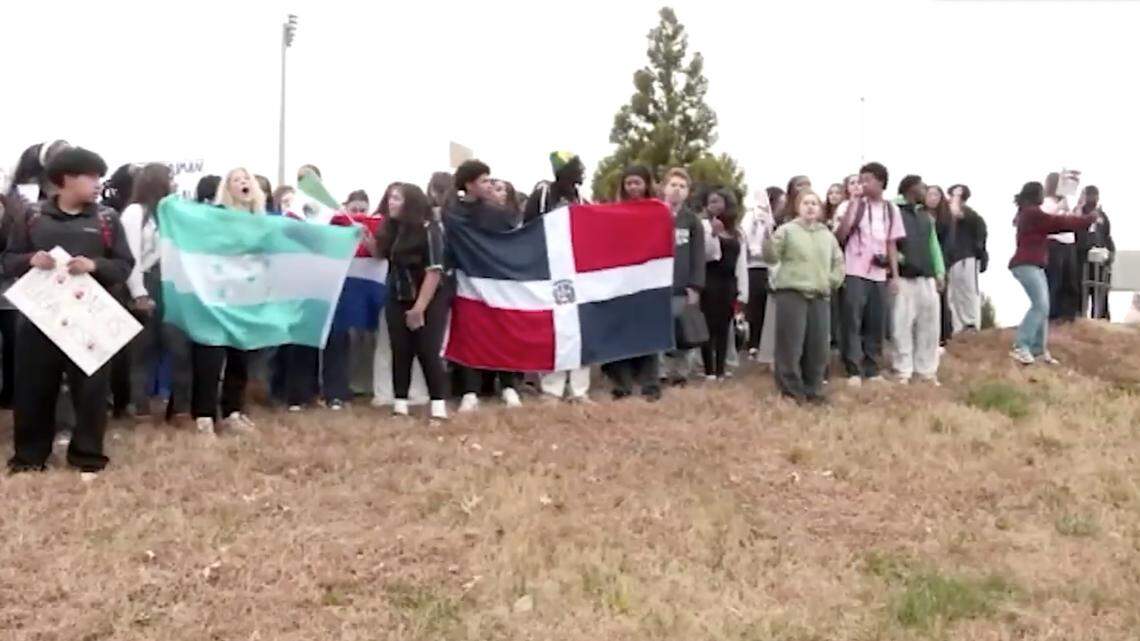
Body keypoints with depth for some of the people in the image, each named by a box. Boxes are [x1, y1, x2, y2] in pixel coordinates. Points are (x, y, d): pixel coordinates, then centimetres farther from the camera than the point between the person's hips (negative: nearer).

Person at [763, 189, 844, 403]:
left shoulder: (827, 234, 14)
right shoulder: (787, 230, 0)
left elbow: (838, 261, 22)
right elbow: (771, 257, -8)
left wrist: (832, 280, 8)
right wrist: (770, 238, -24)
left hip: (820, 296, 5)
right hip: (791, 293, -5)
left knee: (818, 346, 7)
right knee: (791, 345, -4)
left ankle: (813, 388, 19)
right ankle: (792, 389, 6)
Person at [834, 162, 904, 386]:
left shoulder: (891, 209, 10)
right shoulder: (851, 205, 0)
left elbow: (892, 244, 13)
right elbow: (840, 237, -9)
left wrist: (895, 274, 8)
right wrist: (851, 207, -16)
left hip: (879, 275, 3)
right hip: (855, 273, -3)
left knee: (875, 323, 6)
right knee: (853, 322, -6)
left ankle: (872, 368, 15)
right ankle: (854, 370, -3)